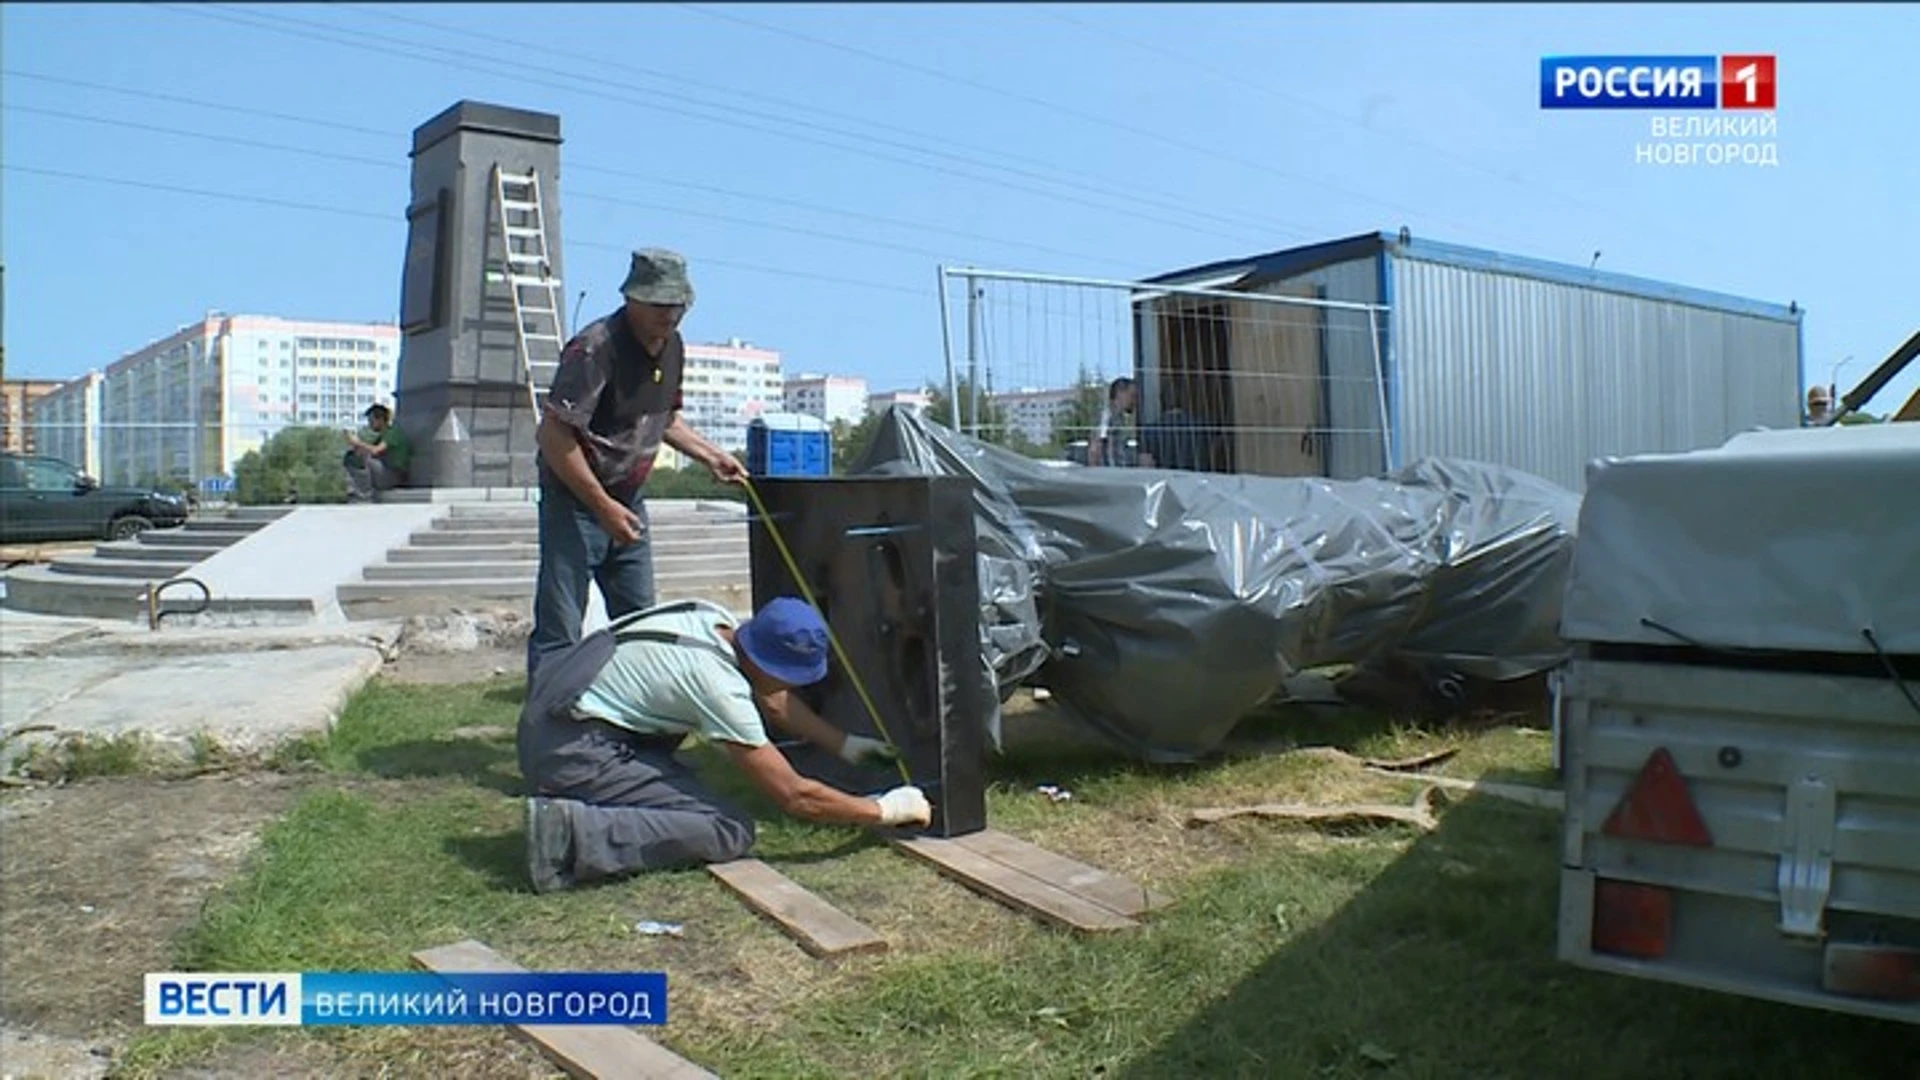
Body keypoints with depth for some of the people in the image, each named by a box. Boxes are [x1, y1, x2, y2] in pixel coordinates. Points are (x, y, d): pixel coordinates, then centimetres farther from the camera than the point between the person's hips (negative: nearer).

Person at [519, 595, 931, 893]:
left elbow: (772, 700, 20)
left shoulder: (713, 618, 2)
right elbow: (794, 796, -16)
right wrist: (883, 811, -5)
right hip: (570, 751, -9)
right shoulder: (719, 685, -21)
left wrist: (845, 744, 22)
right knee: (730, 832, -12)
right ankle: (571, 836, -18)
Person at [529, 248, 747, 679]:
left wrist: (710, 455, 10)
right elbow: (554, 435, -24)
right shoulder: (596, 348, -21)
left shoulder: (672, 346, 6)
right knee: (559, 633, -7)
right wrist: (603, 506, -25)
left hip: (627, 501, 8)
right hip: (574, 502, -8)